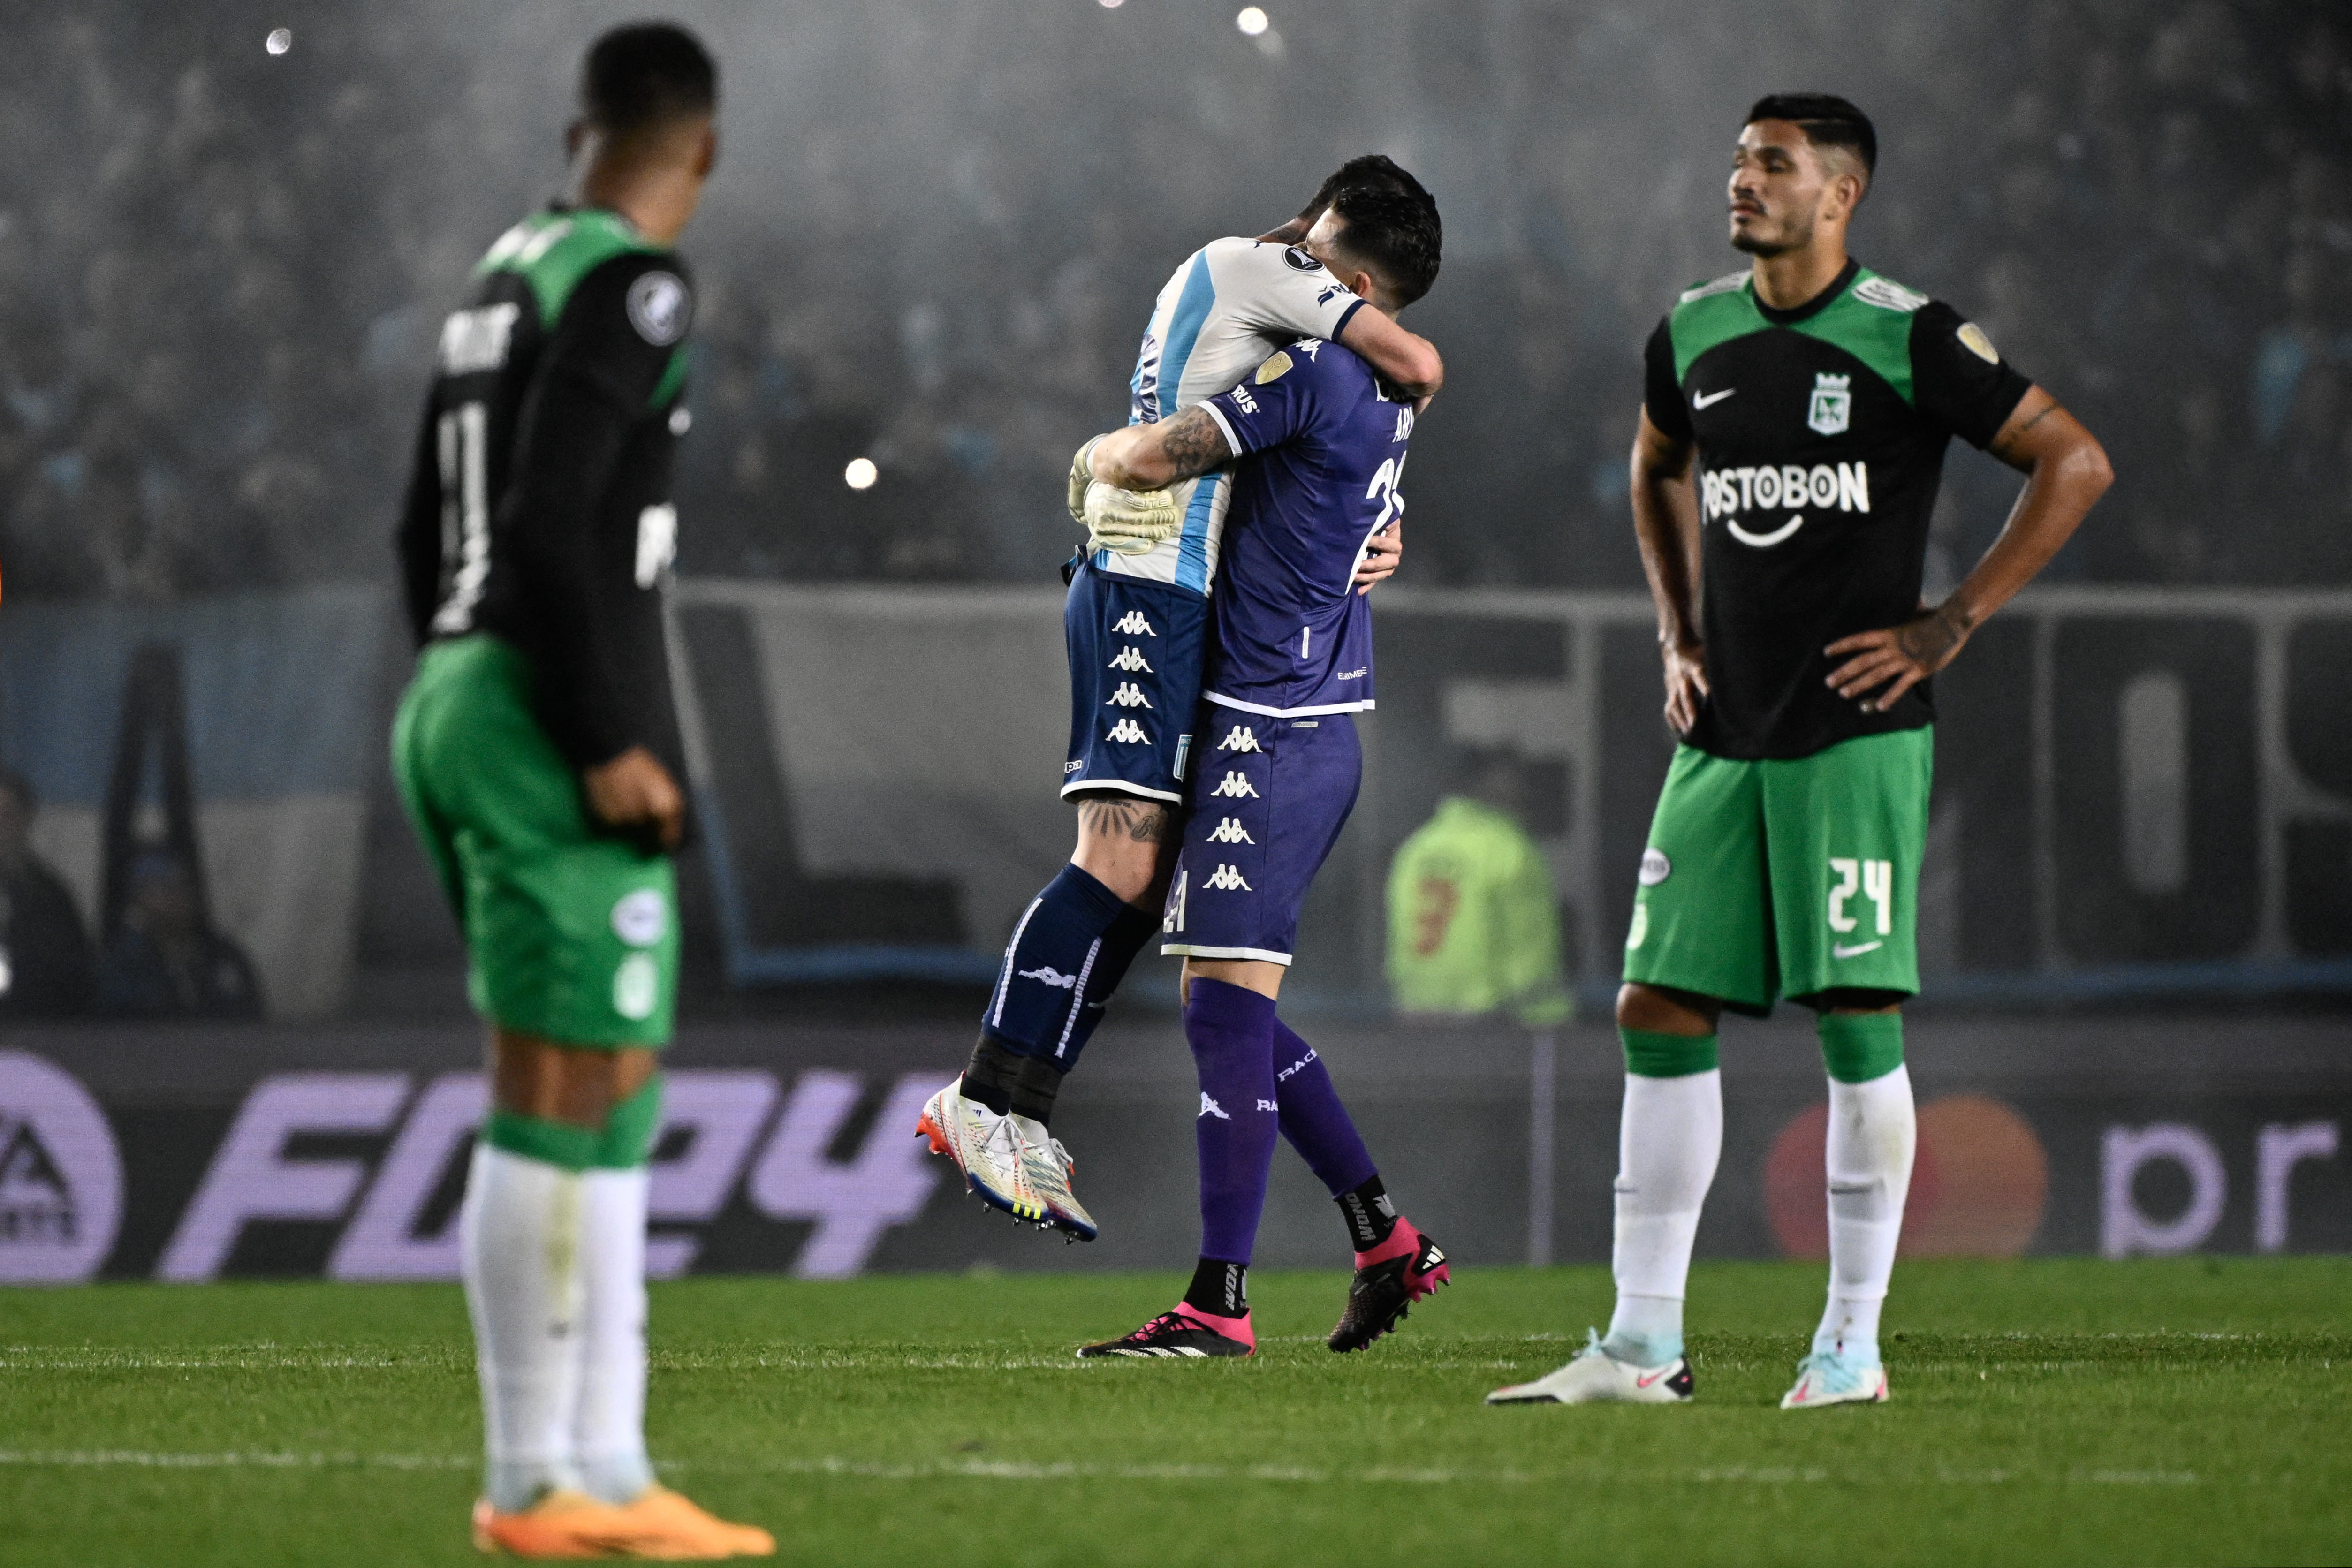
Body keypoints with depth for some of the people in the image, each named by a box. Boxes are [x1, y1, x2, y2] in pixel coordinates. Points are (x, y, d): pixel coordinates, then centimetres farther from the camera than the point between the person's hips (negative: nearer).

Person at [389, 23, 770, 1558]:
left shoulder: (503, 279, 18)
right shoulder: (632, 284, -11)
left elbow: (433, 529, 21)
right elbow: (551, 522, -20)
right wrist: (607, 741, -19)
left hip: (463, 701, 10)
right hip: (558, 729, -10)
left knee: (613, 1096, 12)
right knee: (561, 1107, -6)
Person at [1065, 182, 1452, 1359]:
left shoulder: (1317, 374, -14)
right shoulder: (1391, 395, 14)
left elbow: (1152, 458, -17)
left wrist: (1097, 454, 4)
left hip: (1272, 732, -10)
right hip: (1318, 726, 10)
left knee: (1229, 1003, -11)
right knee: (1228, 1004, 14)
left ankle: (1219, 1303, -14)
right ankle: (1385, 1239, 16)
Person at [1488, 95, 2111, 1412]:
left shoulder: (1912, 339, -7)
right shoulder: (1694, 335, 10)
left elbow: (2076, 463, -4)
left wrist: (1952, 625, -7)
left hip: (1855, 733, -5)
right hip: (1724, 737, 5)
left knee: (1858, 1015, -6)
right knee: (1661, 1012, 1)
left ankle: (1855, 1342, 2)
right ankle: (1644, 1344, 5)